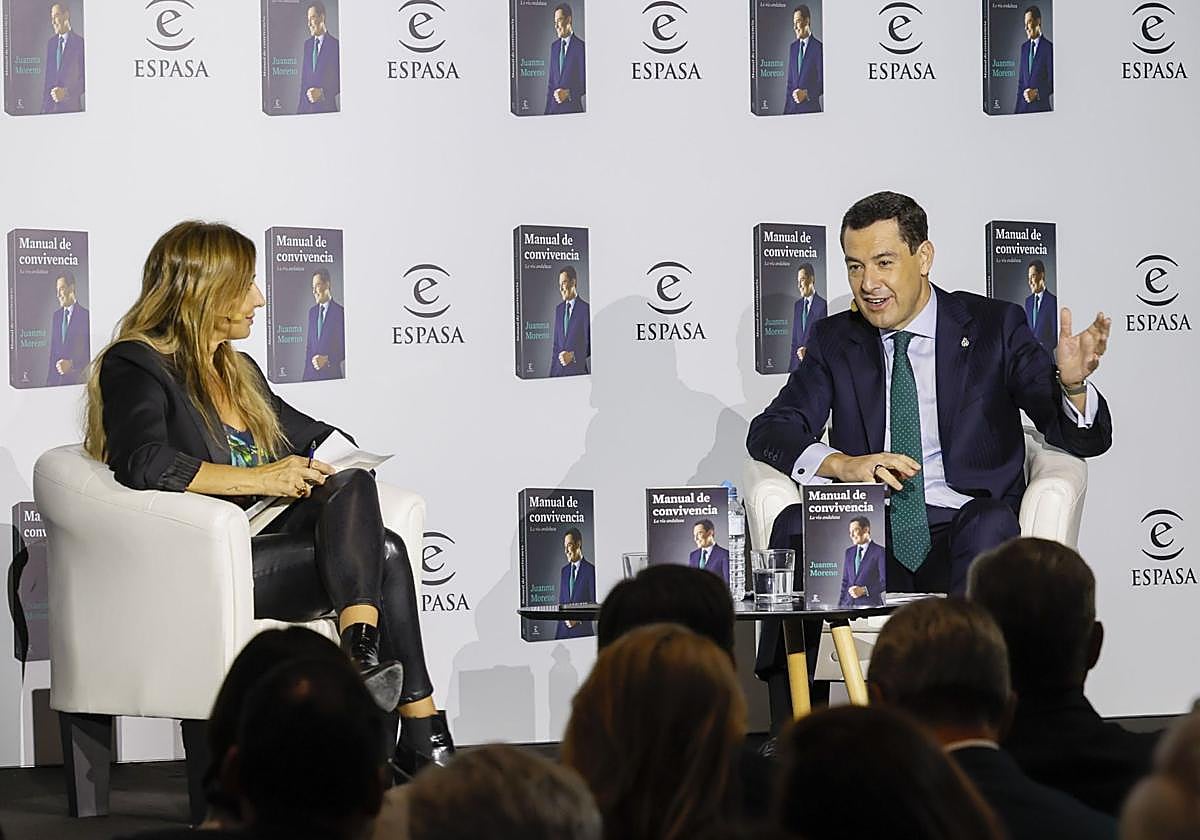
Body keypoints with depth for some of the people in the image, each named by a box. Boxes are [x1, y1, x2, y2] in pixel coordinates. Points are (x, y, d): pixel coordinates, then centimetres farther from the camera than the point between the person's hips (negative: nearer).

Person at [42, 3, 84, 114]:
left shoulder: (79, 43, -7)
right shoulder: (51, 42, 11)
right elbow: (48, 77, 13)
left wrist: (66, 92, -15)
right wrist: (44, 106, 7)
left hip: (71, 104, -4)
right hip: (51, 106, 4)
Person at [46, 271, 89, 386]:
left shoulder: (85, 315, -7)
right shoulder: (56, 315, 13)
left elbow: (90, 352, -7)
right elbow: (53, 350, 15)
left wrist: (71, 364, -16)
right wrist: (49, 380, 10)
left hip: (77, 377, -5)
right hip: (57, 379, 5)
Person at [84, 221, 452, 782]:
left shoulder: (238, 371, 26)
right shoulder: (135, 367, -2)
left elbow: (302, 433, 39)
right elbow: (144, 464, -21)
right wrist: (260, 478, -21)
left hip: (268, 541, 8)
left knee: (353, 486, -21)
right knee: (381, 555, -23)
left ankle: (364, 655, -34)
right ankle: (424, 741, -29)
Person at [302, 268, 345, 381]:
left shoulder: (340, 312, -6)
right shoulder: (312, 311, 14)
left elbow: (345, 347, -6)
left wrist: (328, 360, -14)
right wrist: (312, 359, 3)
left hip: (331, 372, -5)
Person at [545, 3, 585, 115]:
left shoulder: (580, 47, -8)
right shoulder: (554, 46, 12)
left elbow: (584, 83, -7)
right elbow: (550, 80, 13)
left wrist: (568, 93, -20)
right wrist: (547, 109, 8)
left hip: (572, 107, -5)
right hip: (554, 108, 5)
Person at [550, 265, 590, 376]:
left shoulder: (586, 309, -7)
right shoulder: (558, 309, 14)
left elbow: (590, 345, -4)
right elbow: (556, 343, 15)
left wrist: (573, 356, -13)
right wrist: (552, 372, 8)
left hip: (577, 370, -5)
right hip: (558, 371, 5)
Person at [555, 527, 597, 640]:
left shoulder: (590, 570, -6)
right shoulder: (564, 570, 15)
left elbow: (594, 604, -6)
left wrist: (578, 619, -14)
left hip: (582, 630, -5)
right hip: (563, 629, 5)